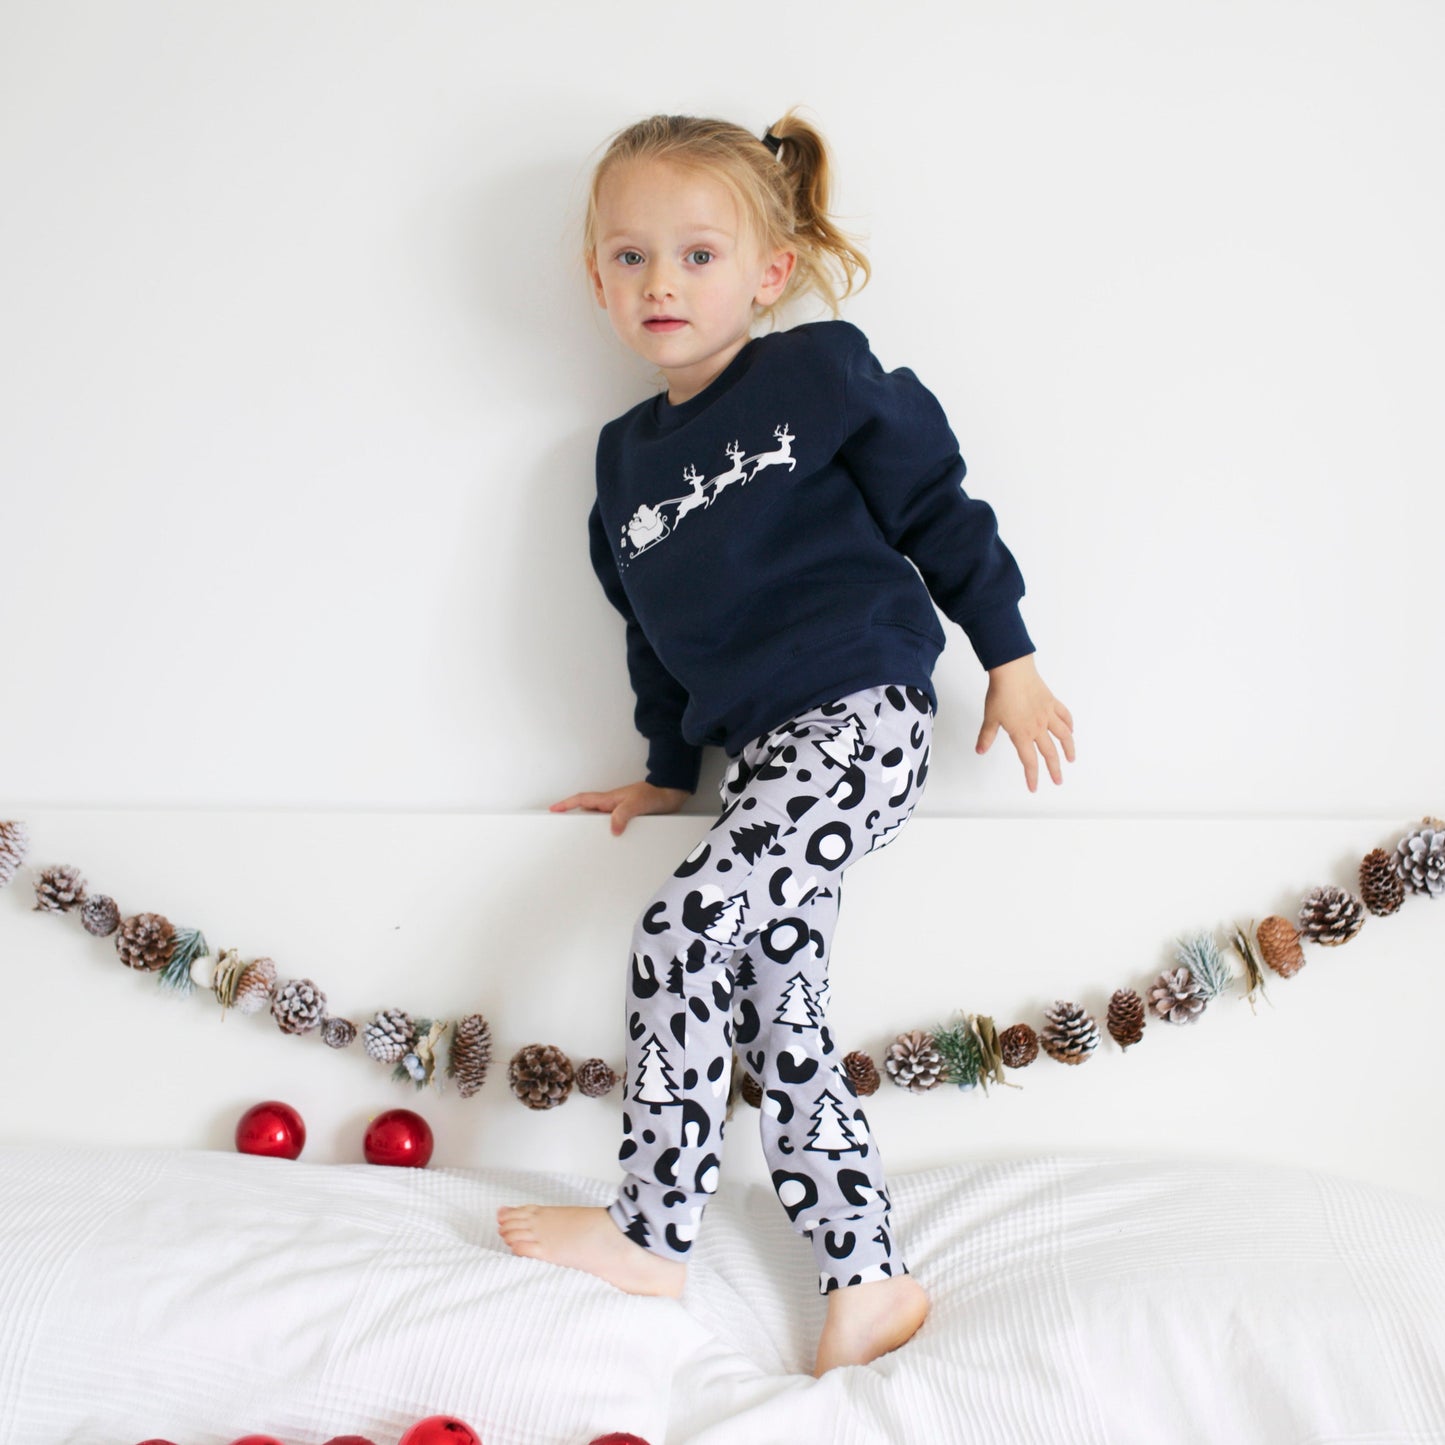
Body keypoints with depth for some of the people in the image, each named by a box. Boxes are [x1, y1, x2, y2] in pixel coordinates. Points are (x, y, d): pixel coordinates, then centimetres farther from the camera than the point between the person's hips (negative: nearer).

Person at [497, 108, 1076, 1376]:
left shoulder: (820, 373, -2)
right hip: (766, 750, 7)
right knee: (770, 998, 1)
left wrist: (1010, 657, 1)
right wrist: (670, 770, 26)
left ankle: (652, 1232, -1)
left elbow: (937, 506, 1)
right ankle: (870, 1277, 9)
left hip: (862, 714, -7)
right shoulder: (627, 456, 16)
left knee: (683, 933, -16)